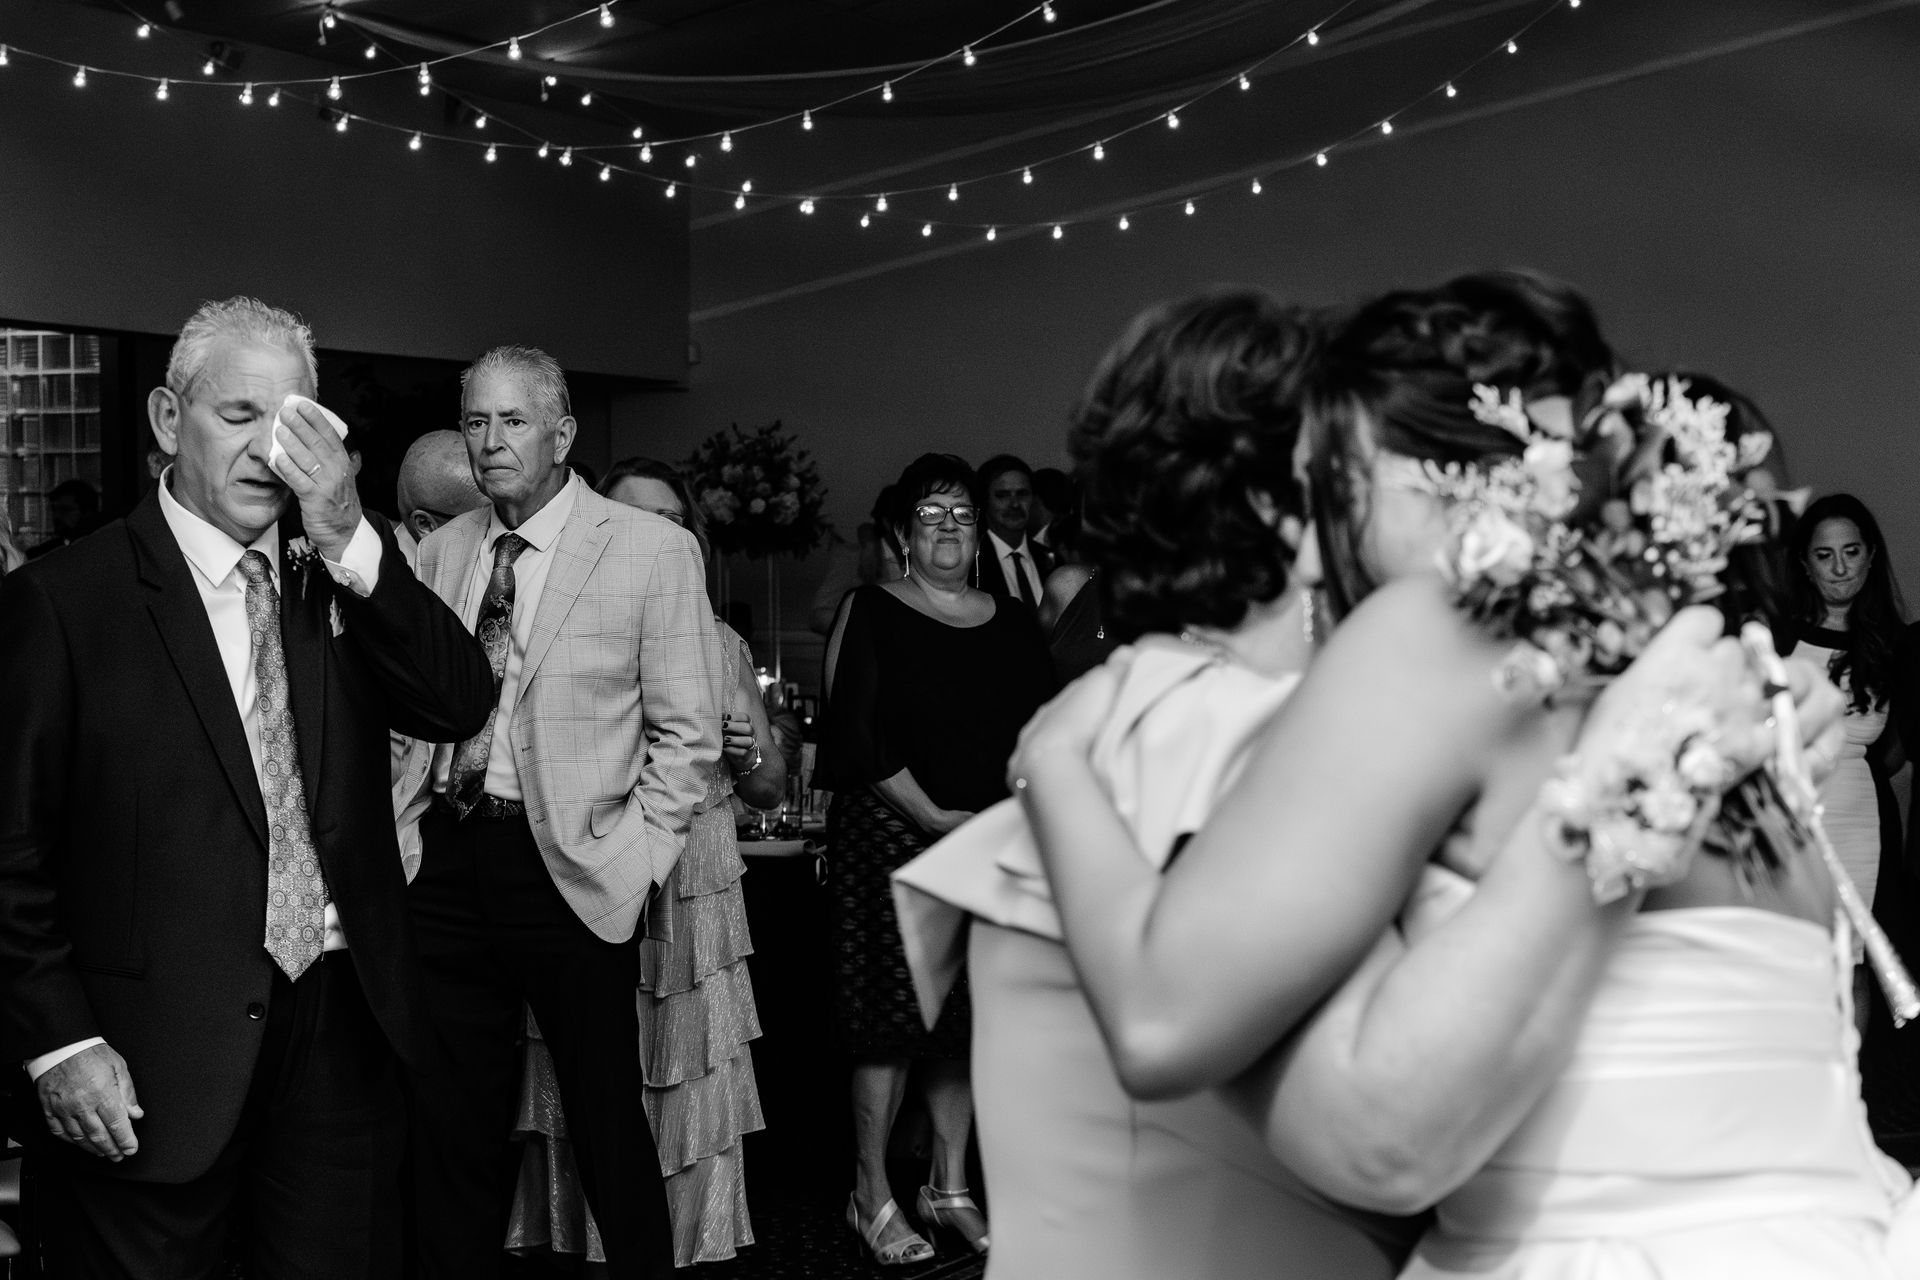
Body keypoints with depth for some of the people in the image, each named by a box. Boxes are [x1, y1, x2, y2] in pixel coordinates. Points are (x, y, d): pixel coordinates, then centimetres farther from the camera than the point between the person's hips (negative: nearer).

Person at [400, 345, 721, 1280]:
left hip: (571, 870, -4)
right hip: (449, 857, 4)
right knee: (447, 1124, 13)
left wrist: (635, 860, -10)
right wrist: (408, 821, 3)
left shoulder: (654, 550, -4)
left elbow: (686, 734, -4)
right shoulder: (441, 551, 9)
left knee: (608, 1123, 7)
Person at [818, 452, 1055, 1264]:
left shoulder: (1011, 626, 13)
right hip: (891, 834, -4)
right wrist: (934, 816, -13)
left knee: (967, 1017, 8)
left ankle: (949, 1188, 20)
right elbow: (855, 736, -8)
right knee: (891, 1017, -4)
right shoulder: (871, 613, 0)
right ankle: (872, 1197, 8)